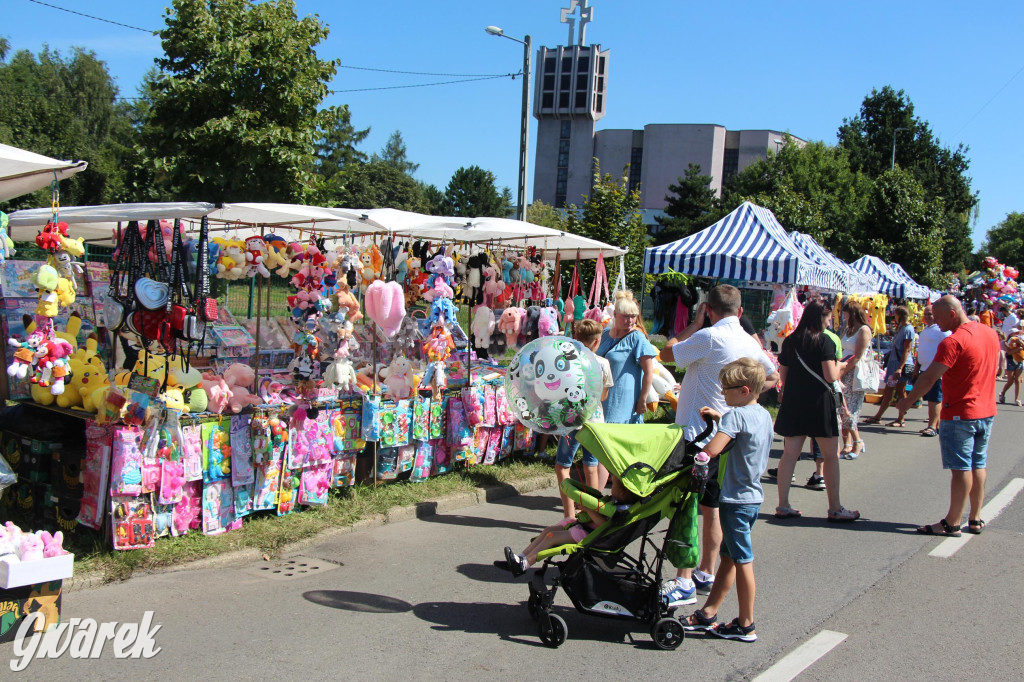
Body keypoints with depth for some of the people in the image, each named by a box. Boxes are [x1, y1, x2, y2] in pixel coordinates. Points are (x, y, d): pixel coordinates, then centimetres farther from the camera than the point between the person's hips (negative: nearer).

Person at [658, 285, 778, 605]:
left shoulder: (710, 336, -17)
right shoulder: (751, 344, 7)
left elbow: (667, 353, -6)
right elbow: (772, 377, 25)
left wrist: (695, 324, 3)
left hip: (697, 432, -8)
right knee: (711, 508, 16)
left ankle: (684, 582, -7)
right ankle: (706, 575, 25)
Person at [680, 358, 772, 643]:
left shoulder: (736, 415, -19)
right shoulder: (764, 414, 8)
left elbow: (712, 450, -31)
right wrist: (720, 418, 19)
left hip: (736, 499, -9)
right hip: (753, 494, 9)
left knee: (742, 561, 0)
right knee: (728, 557, 13)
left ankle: (746, 626, 10)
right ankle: (708, 613, 22)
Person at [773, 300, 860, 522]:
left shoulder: (790, 341, 7)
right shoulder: (824, 341, -10)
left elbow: (783, 375, 10)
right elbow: (831, 376, -15)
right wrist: (839, 366, 5)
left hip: (793, 403, 5)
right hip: (819, 402, -5)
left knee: (790, 454, 8)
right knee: (831, 456, 5)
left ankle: (783, 505, 8)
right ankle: (835, 509, 8)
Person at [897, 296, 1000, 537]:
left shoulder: (954, 341, -21)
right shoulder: (990, 333, 7)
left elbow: (930, 377, -21)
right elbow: (997, 366, 21)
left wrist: (908, 400, -10)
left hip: (959, 414, -8)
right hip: (987, 411, 8)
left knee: (961, 468, -3)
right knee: (978, 465, 14)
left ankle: (953, 523, 3)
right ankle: (976, 519, 20)